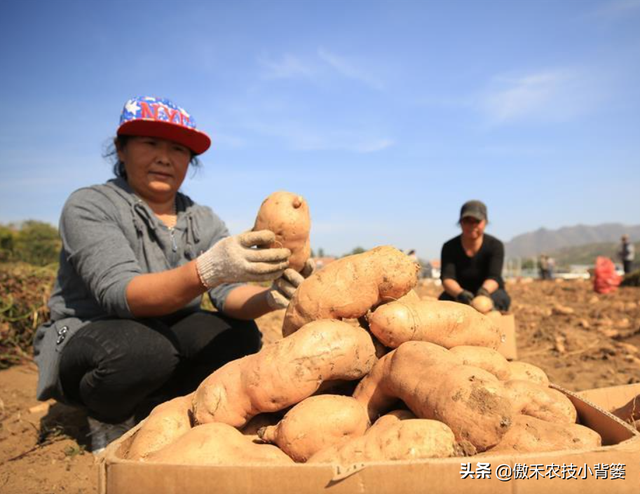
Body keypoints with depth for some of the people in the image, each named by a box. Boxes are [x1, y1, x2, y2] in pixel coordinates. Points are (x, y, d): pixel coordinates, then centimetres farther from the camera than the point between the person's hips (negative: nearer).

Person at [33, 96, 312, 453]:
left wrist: (271, 297, -42)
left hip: (170, 338, 4)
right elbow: (119, 293, -31)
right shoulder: (89, 206, -15)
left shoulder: (204, 221, -2)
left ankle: (145, 410, -2)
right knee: (143, 349, -35)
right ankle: (108, 423, -2)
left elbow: (228, 292, -17)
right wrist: (209, 269, -49)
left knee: (240, 336, -21)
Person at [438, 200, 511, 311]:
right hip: (457, 295, 1)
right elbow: (447, 278, -20)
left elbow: (494, 277, -22)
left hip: (490, 293, 0)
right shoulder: (449, 247, -8)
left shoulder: (495, 245, -9)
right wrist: (460, 293, -44)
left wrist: (484, 290, -47)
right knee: (445, 299, -31)